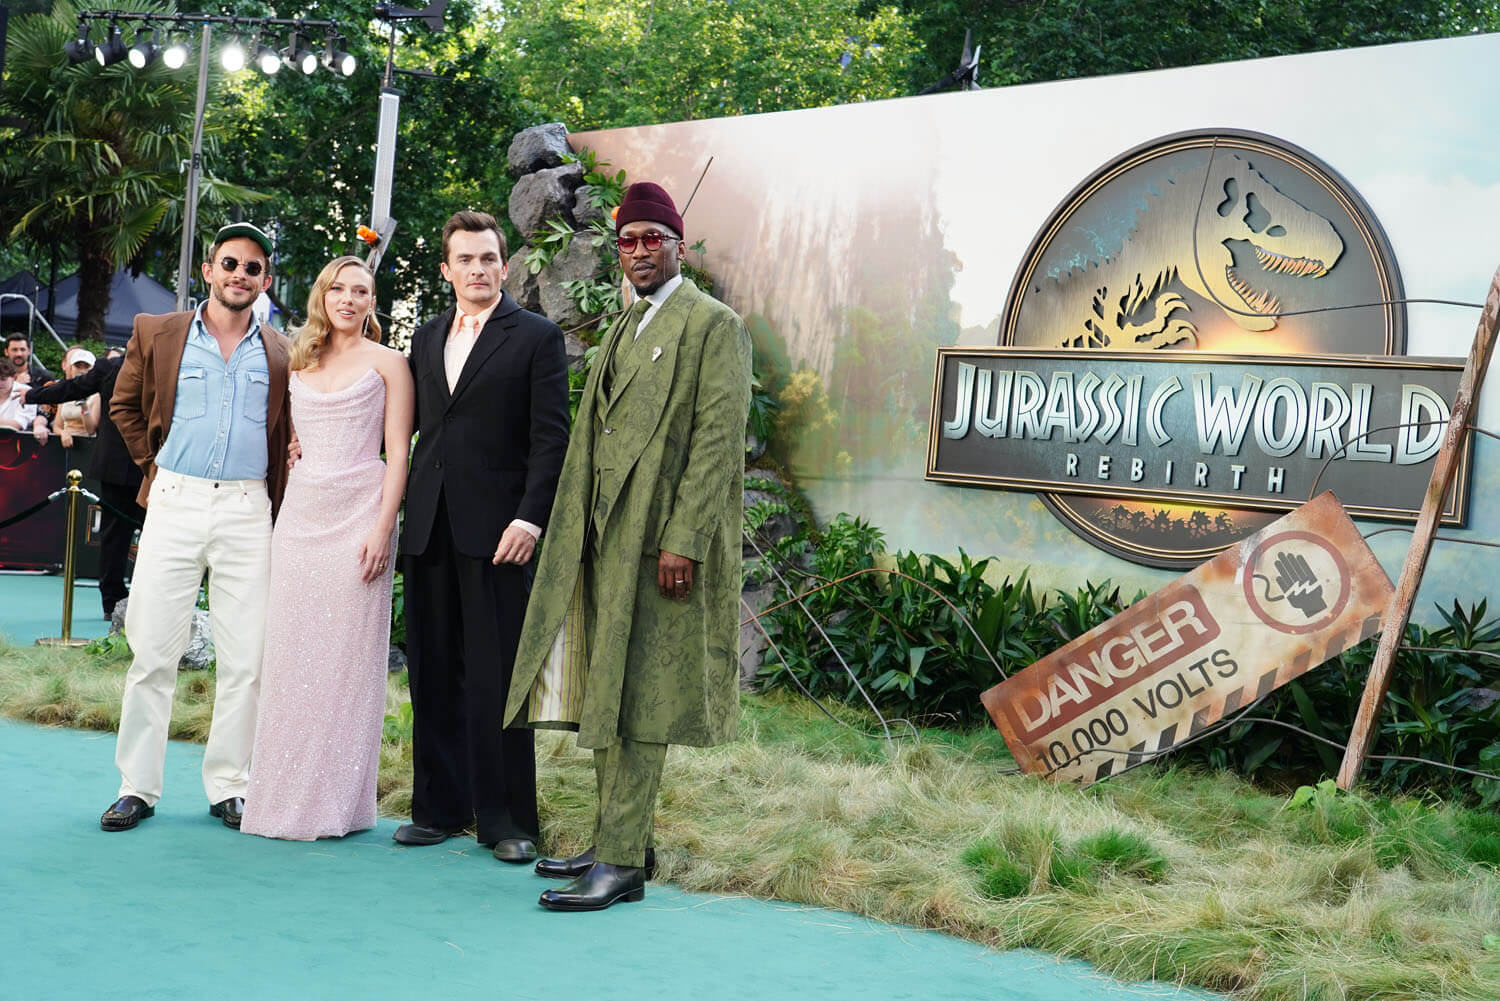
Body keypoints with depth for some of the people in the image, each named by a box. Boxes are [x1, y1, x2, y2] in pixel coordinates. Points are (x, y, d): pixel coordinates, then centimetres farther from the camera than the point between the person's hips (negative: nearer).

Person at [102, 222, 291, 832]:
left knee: (245, 659, 1)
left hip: (248, 512, 1)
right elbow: (124, 406, 17)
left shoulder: (281, 354, 9)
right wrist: (153, 463, 8)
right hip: (174, 505, -1)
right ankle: (137, 787, 8)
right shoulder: (156, 335, 7)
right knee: (152, 651, -1)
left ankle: (229, 787, 11)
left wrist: (281, 510, 7)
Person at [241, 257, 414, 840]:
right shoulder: (300, 364, 15)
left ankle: (336, 802, 5)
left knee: (347, 655, -2)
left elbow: (398, 452, -4)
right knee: (292, 654, 4)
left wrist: (383, 528, -12)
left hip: (359, 513, -4)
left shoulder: (386, 363, 2)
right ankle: (286, 795, 11)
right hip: (301, 513, 4)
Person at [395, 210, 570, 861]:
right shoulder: (426, 339, 17)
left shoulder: (537, 338, 0)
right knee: (433, 674, 9)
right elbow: (407, 424, 20)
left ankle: (507, 819, 5)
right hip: (429, 529, 5)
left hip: (495, 530, -5)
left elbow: (550, 439, -5)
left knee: (498, 677, -3)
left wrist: (530, 518, -15)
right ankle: (440, 807, 18)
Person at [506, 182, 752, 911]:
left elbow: (718, 438, -13)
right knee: (604, 696, 11)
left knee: (636, 699, -8)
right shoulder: (621, 331, 21)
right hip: (604, 539, 8)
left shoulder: (713, 326, -5)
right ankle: (619, 840, 21)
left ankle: (623, 863, -5)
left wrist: (684, 541, -20)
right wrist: (574, 533, 12)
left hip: (660, 542, -8)